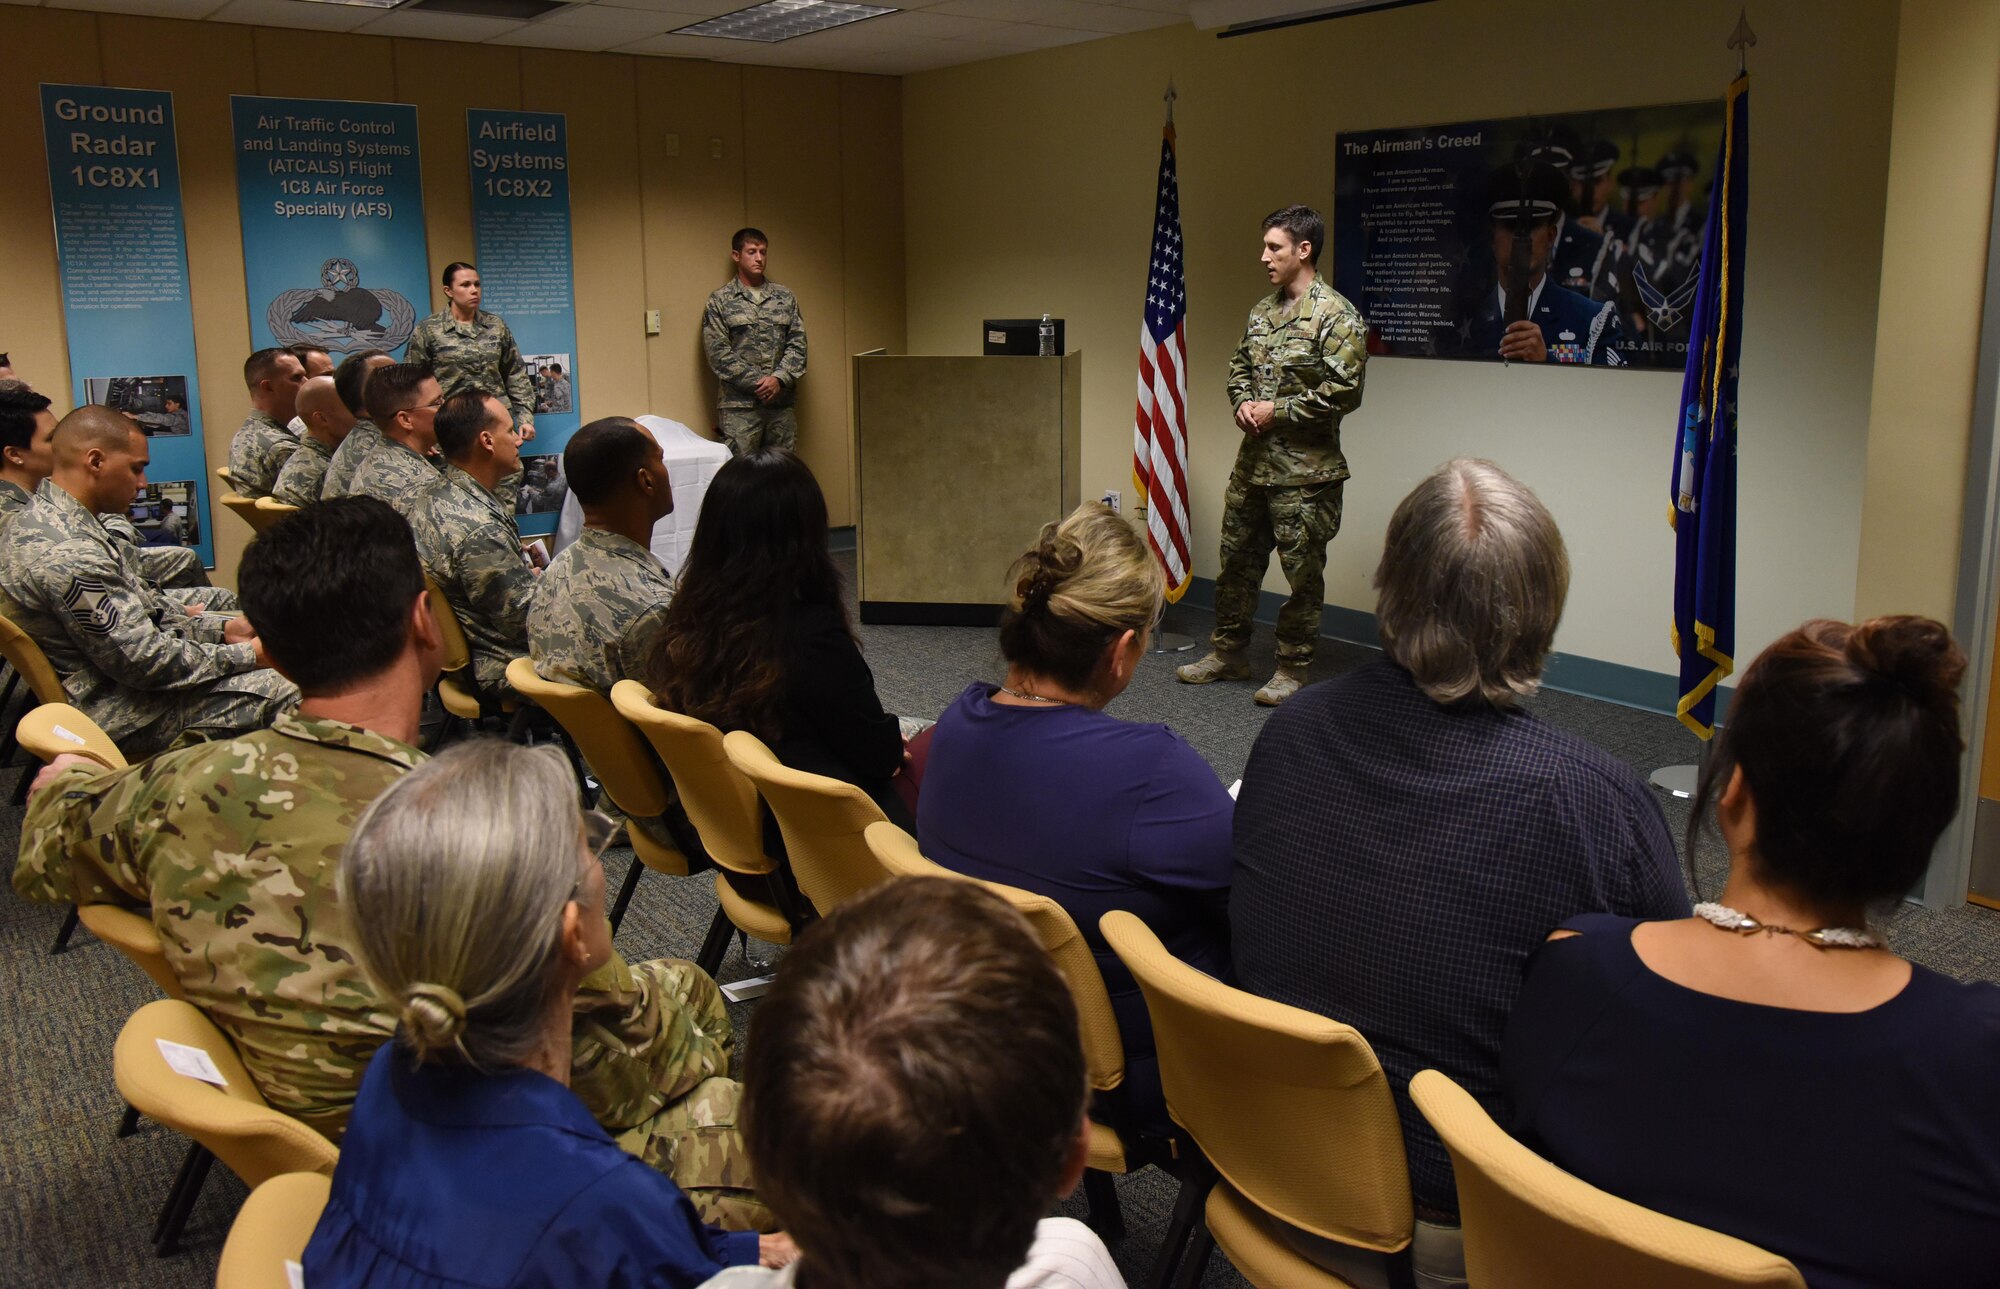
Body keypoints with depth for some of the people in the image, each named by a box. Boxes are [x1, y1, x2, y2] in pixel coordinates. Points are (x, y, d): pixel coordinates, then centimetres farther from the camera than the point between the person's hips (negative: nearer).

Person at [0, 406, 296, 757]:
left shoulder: (39, 517, 5)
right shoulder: (68, 556, -29)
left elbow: (134, 606, 14)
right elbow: (145, 662, -25)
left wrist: (222, 630, 6)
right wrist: (247, 656, -14)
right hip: (124, 717, -11)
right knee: (291, 688, -14)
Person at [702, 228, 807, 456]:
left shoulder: (785, 298, 12)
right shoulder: (719, 300, 1)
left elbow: (797, 344, 7)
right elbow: (718, 353, -6)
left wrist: (779, 379, -10)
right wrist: (757, 383, -13)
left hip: (781, 403, 4)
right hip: (739, 406, -4)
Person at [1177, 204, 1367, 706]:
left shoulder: (1336, 316, -13)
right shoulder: (1263, 311, 12)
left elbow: (1344, 390, -19)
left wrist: (1277, 412, -16)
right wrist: (1242, 403, 1)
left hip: (1304, 471, -8)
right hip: (1252, 462, 8)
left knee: (1302, 572, 2)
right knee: (1237, 558, 15)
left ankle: (1292, 669, 14)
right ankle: (1228, 653, 29)